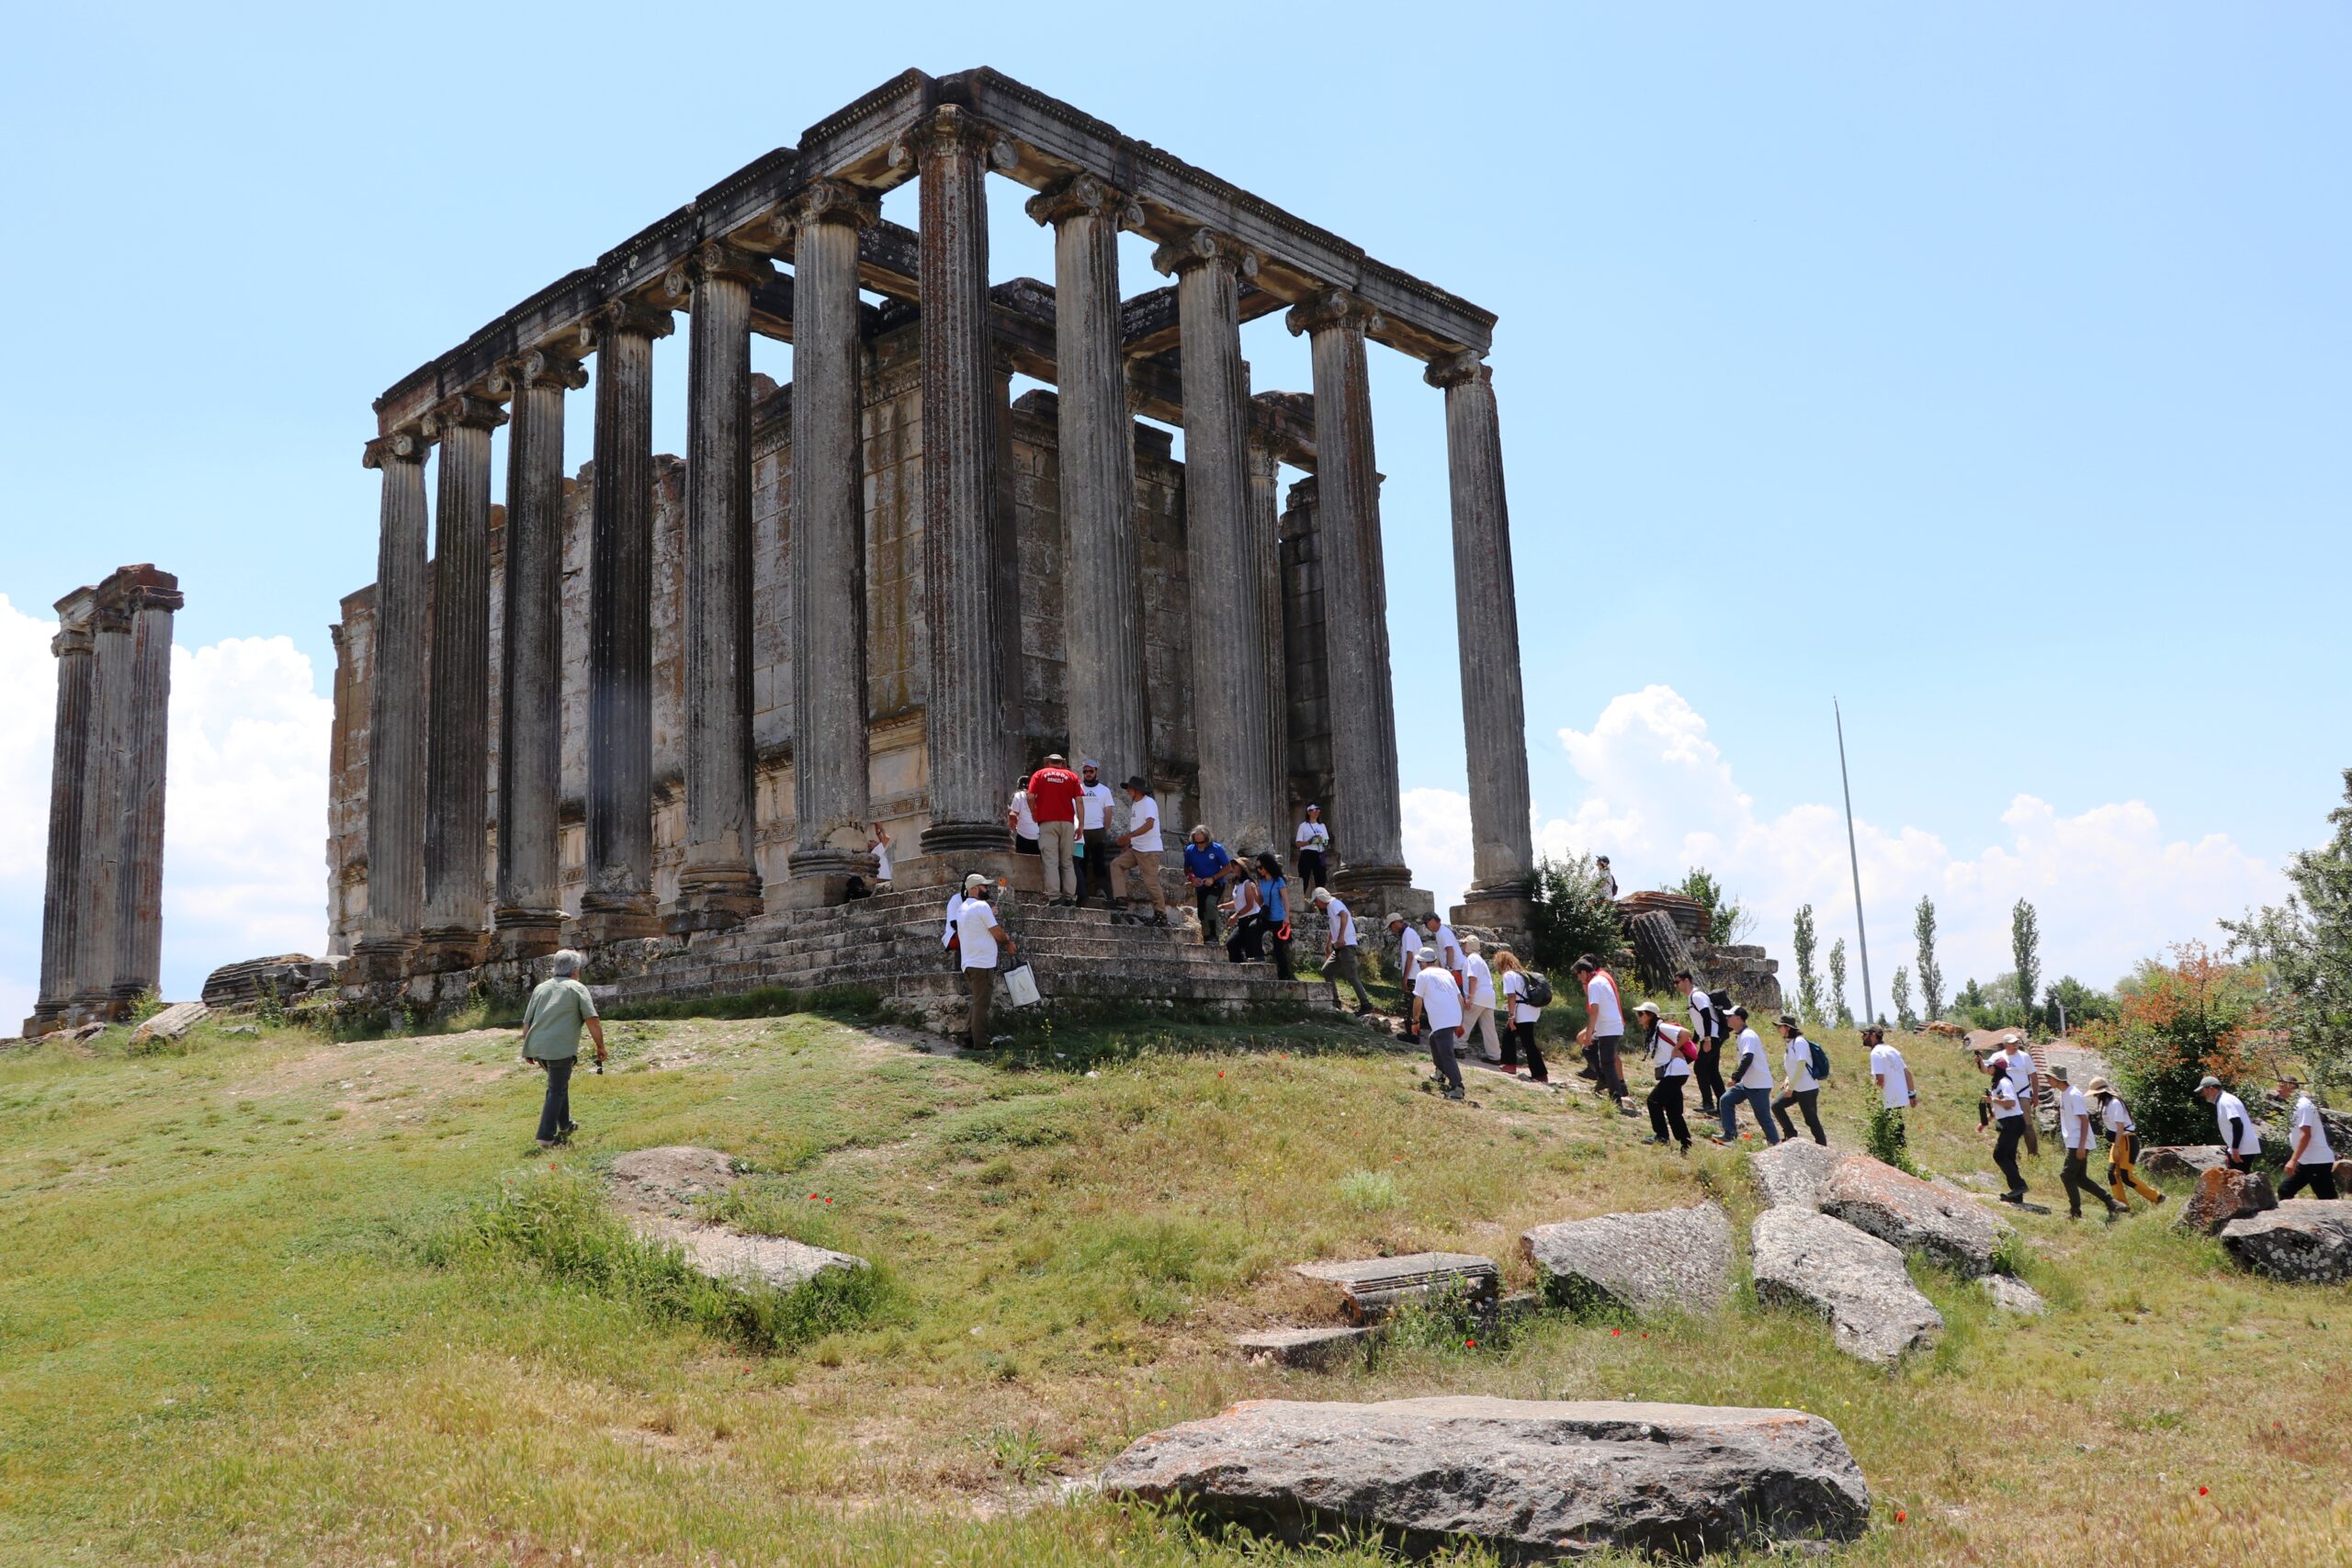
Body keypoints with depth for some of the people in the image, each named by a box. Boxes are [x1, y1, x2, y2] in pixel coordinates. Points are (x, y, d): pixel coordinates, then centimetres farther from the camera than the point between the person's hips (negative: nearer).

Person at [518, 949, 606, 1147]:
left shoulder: (540, 988, 20)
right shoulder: (577, 989, 6)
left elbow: (527, 1022, 18)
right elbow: (592, 1020, -5)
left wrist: (527, 1050, 25)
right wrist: (600, 1046, 2)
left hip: (536, 1047, 6)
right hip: (559, 1048, -6)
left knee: (559, 1083, 26)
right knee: (557, 1090, 3)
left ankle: (565, 1125, 35)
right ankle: (546, 1136, -2)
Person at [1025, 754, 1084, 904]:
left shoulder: (1039, 774, 11)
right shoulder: (1072, 776, 12)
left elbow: (1030, 797, -1)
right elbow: (1079, 801, 4)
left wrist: (1034, 814, 15)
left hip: (1047, 821, -1)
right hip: (1067, 822, 1)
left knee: (1051, 861, -4)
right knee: (1068, 862, 6)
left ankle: (1054, 897, -13)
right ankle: (1070, 897, 1)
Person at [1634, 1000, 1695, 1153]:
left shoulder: (1662, 1028, -13)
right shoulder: (1651, 1032, 15)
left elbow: (1687, 1033, -21)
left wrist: (1675, 1049, -13)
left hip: (1675, 1072, -10)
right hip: (1669, 1073, 10)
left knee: (1654, 1100, -5)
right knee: (1673, 1110, 10)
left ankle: (1661, 1136, 3)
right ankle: (1686, 1144, 13)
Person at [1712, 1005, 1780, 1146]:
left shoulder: (1748, 1035, -18)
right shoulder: (1743, 1035, 13)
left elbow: (1747, 1059, -28)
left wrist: (1735, 1077, -24)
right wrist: (1737, 1077, 16)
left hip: (1759, 1084, -10)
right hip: (1747, 1082, 10)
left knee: (1763, 1117, -5)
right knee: (1726, 1100, 6)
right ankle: (1730, 1135, 7)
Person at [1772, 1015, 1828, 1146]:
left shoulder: (1799, 1042, -16)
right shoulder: (1790, 1043, 12)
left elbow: (1801, 1066, -21)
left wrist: (1790, 1087, -19)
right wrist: (1788, 1081, 4)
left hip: (1807, 1089, -9)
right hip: (1796, 1088, 9)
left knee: (1811, 1120, -2)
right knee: (1776, 1106, 6)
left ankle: (1823, 1148, 7)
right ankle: (1791, 1135, 10)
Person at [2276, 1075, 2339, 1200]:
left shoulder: (2303, 1105, -15)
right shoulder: (2295, 1105, 13)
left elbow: (2306, 1135, -21)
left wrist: (2293, 1160, -23)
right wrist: (2295, 1160, 17)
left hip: (2318, 1161, -10)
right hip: (2306, 1162, 10)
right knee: (2285, 1190, 10)